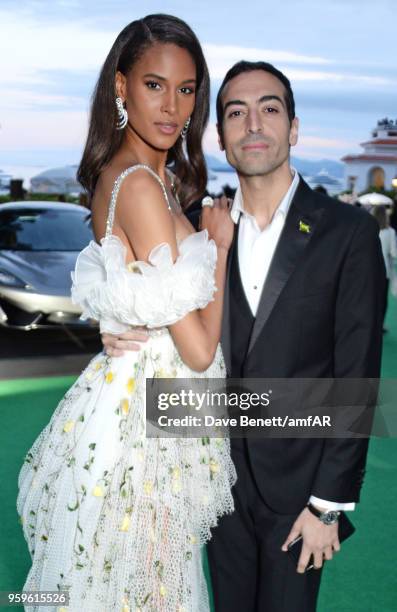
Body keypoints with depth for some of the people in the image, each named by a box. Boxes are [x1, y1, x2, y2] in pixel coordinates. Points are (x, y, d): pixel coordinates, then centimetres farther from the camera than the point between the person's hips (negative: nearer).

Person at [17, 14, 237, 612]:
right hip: (141, 421, -9)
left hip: (126, 400, 9)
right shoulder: (140, 186, -21)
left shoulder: (117, 175, 7)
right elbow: (198, 349, -20)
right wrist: (220, 245, -9)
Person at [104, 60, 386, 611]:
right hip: (220, 479, 4)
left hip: (297, 483, -3)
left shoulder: (348, 232, -11)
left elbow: (357, 378, -11)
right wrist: (125, 336, -11)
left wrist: (329, 504, -11)